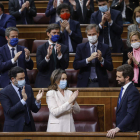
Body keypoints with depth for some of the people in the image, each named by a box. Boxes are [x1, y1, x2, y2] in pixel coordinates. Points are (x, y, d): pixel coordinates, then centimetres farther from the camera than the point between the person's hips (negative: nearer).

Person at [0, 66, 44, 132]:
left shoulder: (28, 88, 7)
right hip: (14, 129, -5)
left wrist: (37, 100, -13)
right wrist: (23, 100, -27)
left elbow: (34, 109, 9)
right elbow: (9, 112, -19)